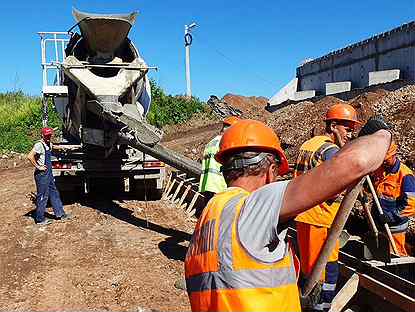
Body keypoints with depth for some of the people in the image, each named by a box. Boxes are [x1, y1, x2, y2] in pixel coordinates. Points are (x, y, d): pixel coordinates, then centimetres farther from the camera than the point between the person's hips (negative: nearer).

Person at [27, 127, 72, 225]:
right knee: (42, 196, -1)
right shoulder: (39, 145, -17)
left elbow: (55, 147, 36)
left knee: (54, 193, 15)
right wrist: (38, 167, -22)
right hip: (42, 174, -9)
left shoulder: (49, 144, 10)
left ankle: (60, 214, 24)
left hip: (49, 173, 9)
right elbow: (30, 156, -29)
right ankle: (40, 219, 10)